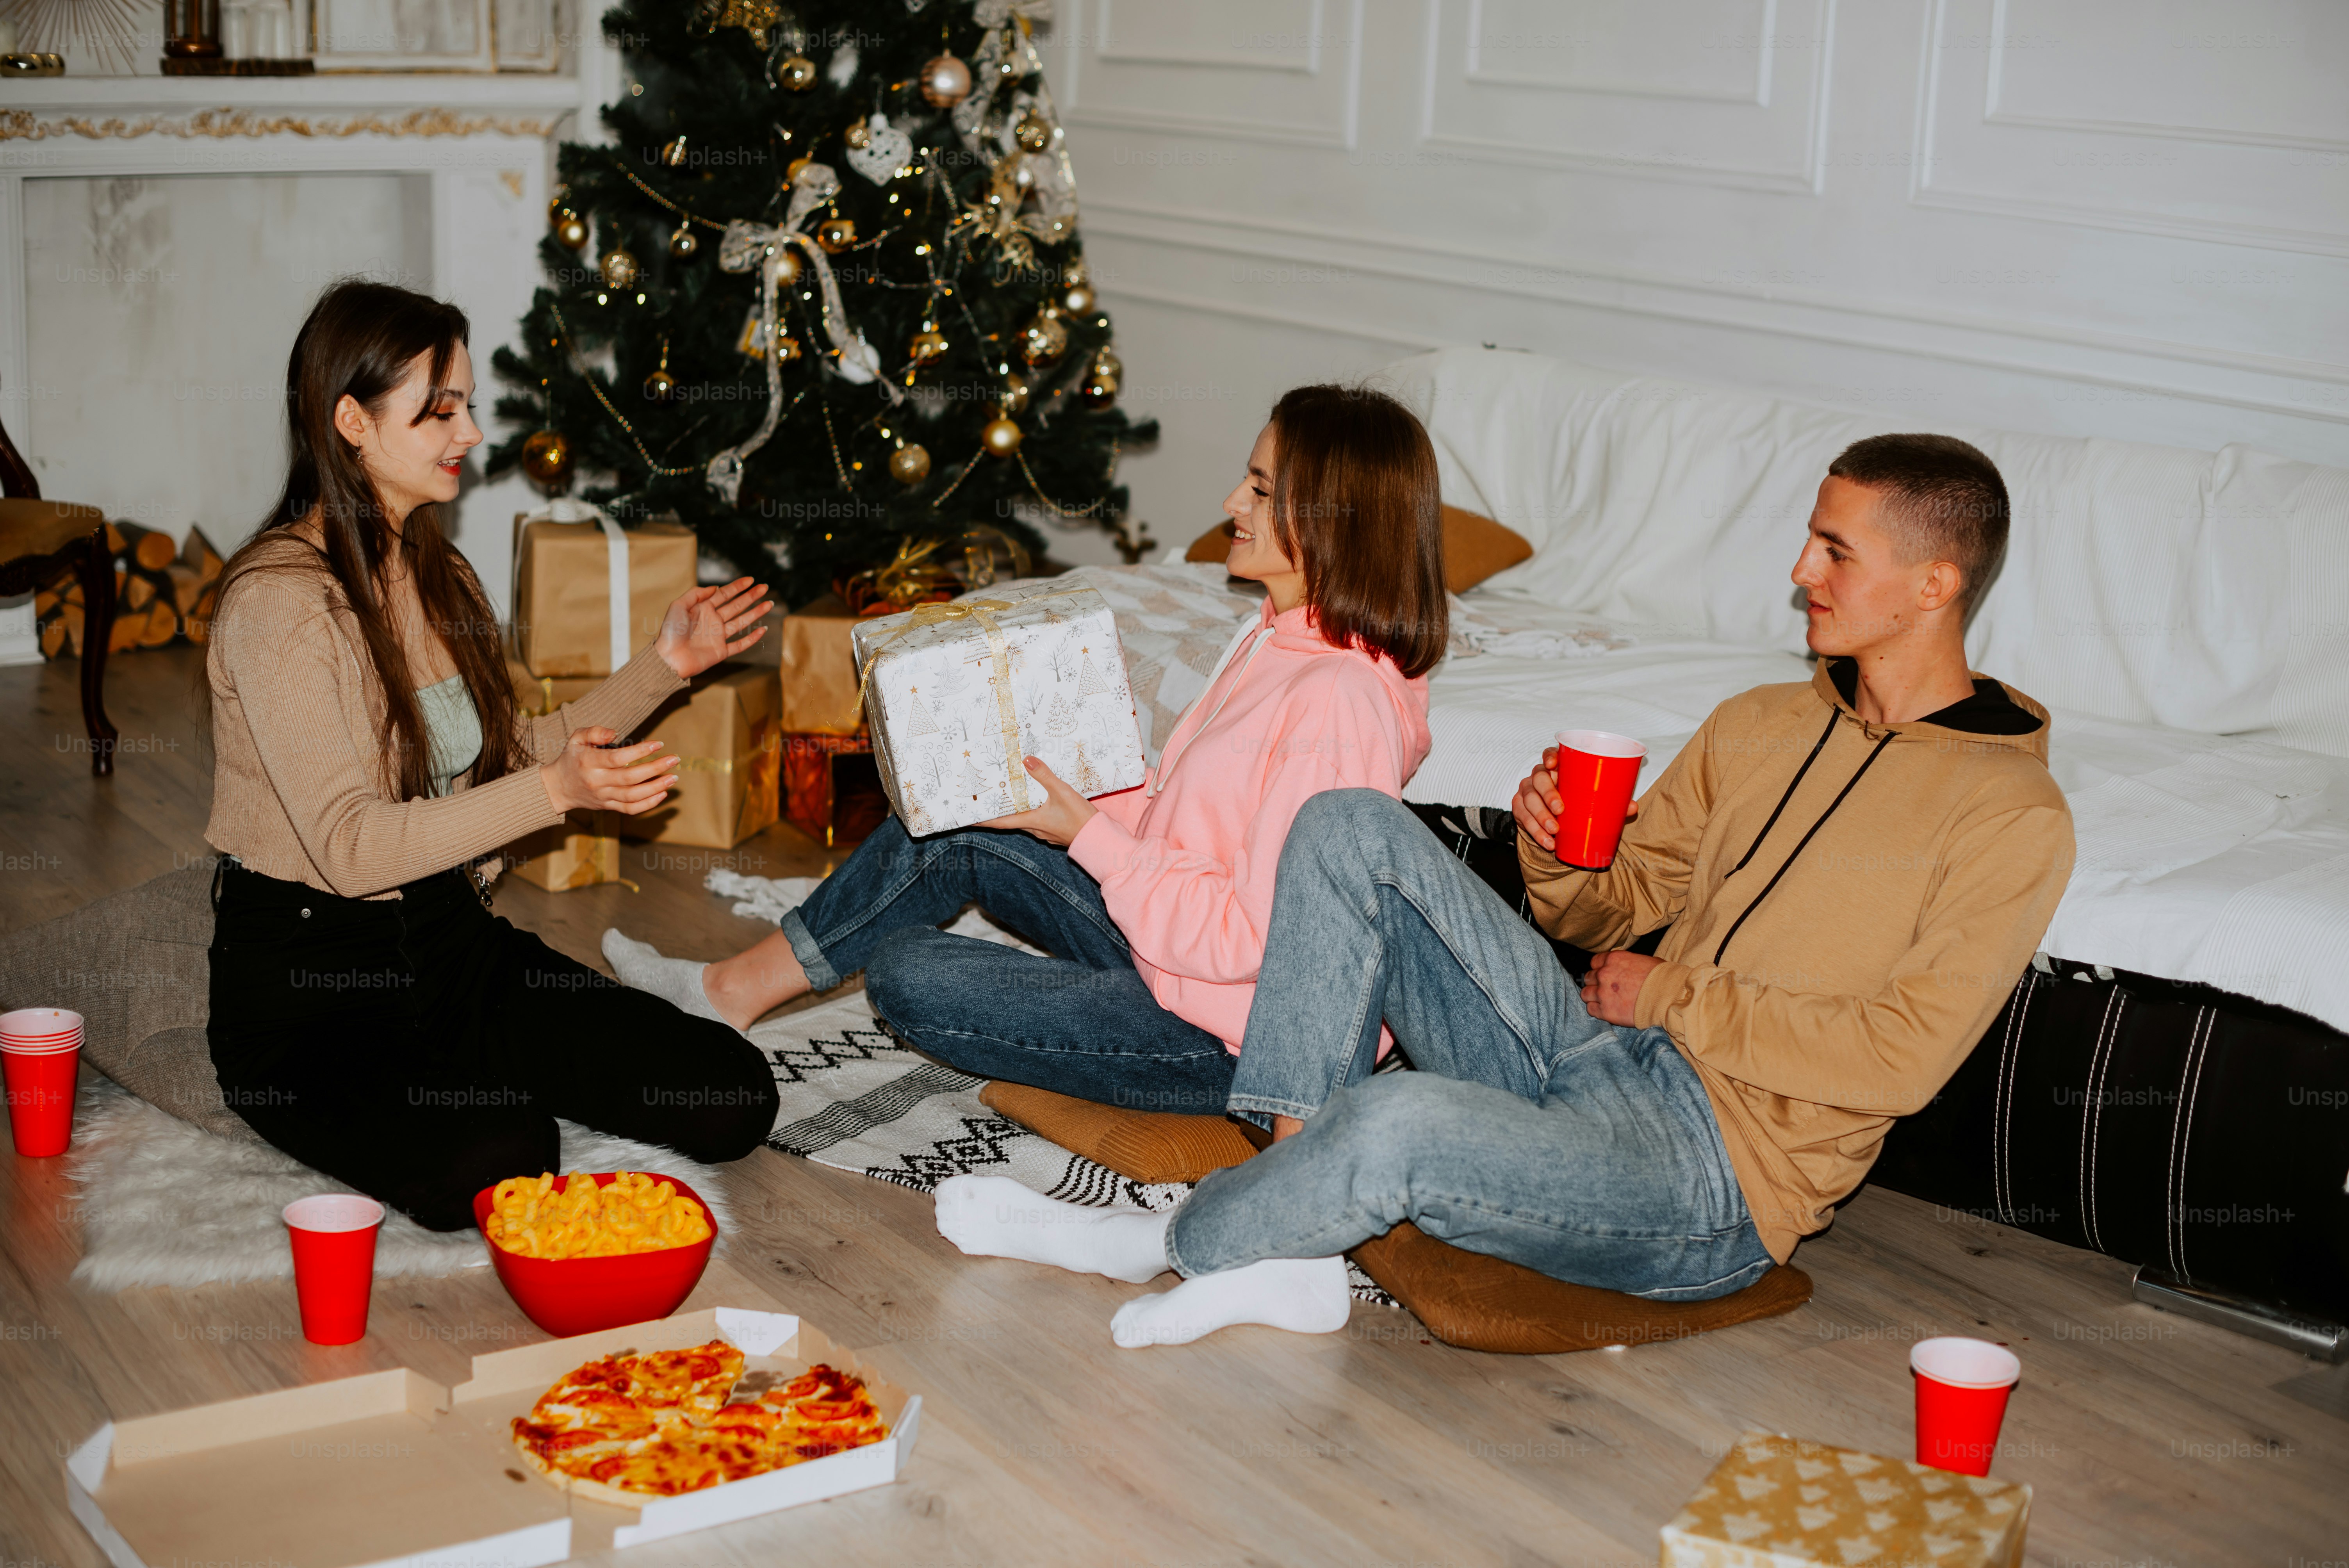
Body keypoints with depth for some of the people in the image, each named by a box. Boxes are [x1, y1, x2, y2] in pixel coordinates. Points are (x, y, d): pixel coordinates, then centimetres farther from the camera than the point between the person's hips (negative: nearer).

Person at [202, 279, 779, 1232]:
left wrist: (663, 667, 11)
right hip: (310, 974, -8)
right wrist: (556, 792, -32)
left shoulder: (438, 577, 12)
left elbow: (498, 761, 17)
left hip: (447, 938, 8)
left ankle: (442, 1077, 8)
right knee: (497, 1169, -36)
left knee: (733, 1101, -10)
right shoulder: (279, 600, -16)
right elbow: (350, 847, -22)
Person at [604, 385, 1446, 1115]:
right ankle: (738, 986, 22)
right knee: (949, 829, 9)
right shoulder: (1278, 637, 4)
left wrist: (1089, 836, -22)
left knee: (905, 974, -11)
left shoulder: (1337, 704, -27)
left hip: (1222, 1038, -9)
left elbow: (1250, 940, -27)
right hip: (1171, 936, 9)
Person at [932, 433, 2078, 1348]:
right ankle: (1295, 1246, -15)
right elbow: (1605, 907, 20)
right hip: (1586, 1062, 8)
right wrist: (1551, 846, -3)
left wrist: (1672, 997, -10)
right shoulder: (1758, 727, 16)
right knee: (1350, 826, -9)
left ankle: (1173, 1245, -3)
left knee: (1400, 1122, -36)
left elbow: (1900, 1057, -16)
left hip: (1715, 1172, -8)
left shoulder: (2014, 816, -7)